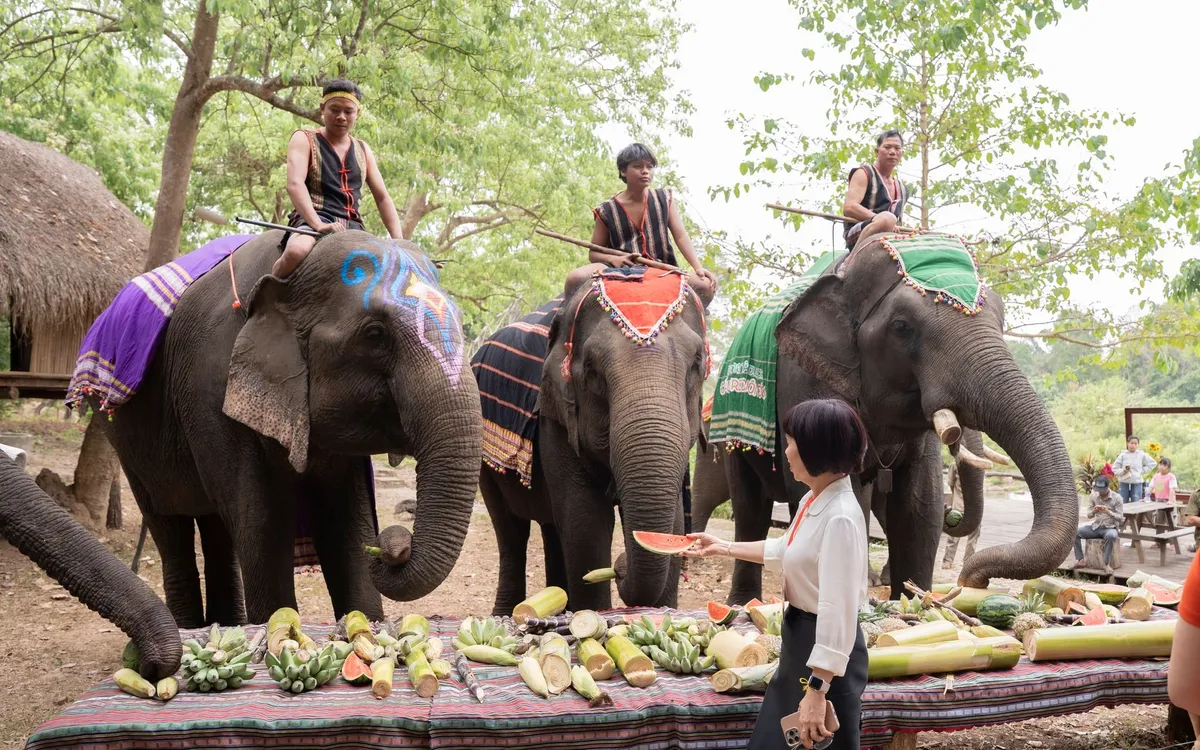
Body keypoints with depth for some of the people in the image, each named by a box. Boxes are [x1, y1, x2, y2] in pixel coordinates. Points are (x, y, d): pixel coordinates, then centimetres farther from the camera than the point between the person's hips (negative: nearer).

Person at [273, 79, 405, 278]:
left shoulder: (362, 150, 22)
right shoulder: (304, 140, 7)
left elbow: (382, 198, 20)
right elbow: (295, 184, -10)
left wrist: (399, 242, 4)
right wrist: (318, 224, -27)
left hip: (353, 228, 5)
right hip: (311, 222, -5)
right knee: (297, 250, -40)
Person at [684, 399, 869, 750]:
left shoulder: (840, 517, -26)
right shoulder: (813, 501, 3)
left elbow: (837, 612, -29)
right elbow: (784, 551, 23)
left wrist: (816, 691, -29)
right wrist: (723, 547, 27)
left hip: (828, 652, -9)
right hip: (800, 640, 9)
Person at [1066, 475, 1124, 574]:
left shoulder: (1116, 498, -8)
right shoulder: (1094, 496, 3)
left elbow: (1120, 517, -11)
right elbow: (1089, 515, 6)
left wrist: (1108, 512, -28)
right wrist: (1094, 511, -18)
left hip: (1110, 528, -4)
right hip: (1096, 527, 4)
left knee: (1111, 536, -40)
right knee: (1076, 532, -17)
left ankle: (1107, 564, -27)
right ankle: (1080, 559, -10)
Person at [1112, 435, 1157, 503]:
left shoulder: (1142, 455, 0)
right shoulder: (1123, 455, 0)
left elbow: (1152, 463, 10)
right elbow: (1115, 468, 3)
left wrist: (1142, 471, 1)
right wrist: (1123, 471, -15)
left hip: (1137, 483, 0)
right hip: (1124, 483, 0)